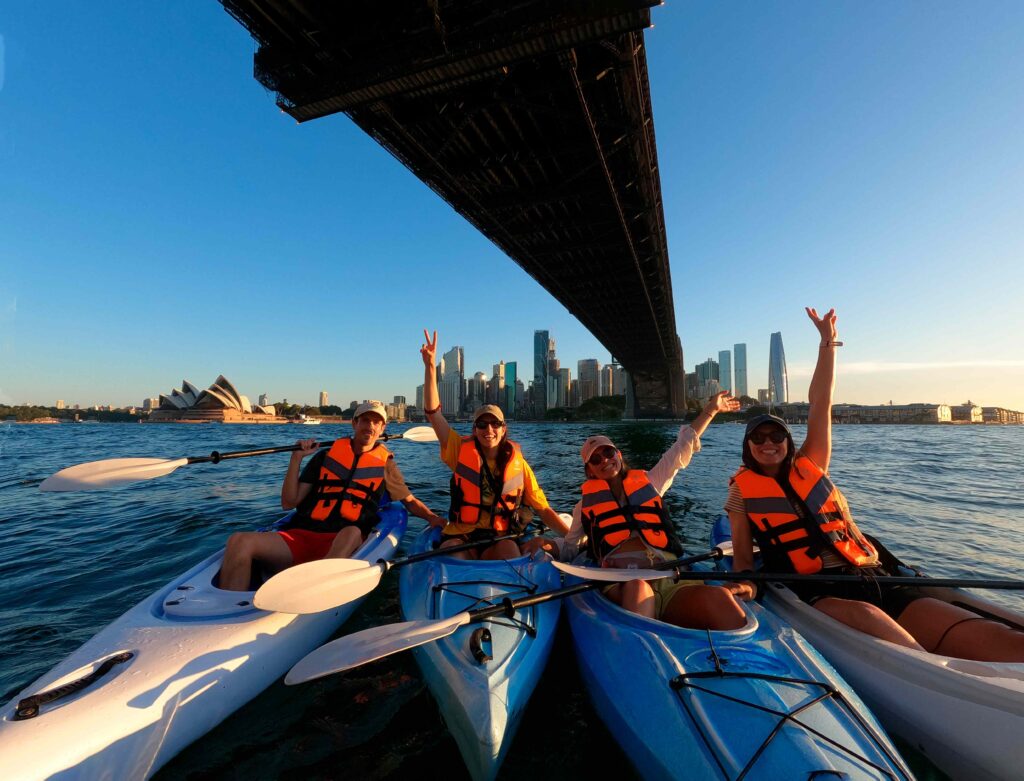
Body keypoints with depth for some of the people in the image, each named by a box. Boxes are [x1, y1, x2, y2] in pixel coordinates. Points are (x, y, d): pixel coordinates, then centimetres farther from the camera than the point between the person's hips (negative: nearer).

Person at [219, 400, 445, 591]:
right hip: (299, 537, 2)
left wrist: (431, 517, -1)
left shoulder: (385, 464, 14)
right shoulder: (325, 456, 16)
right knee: (239, 541, -24)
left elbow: (409, 500, 18)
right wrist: (296, 459, 3)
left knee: (351, 532, -38)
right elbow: (289, 503, 12)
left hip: (342, 544, -2)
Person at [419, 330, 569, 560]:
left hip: (499, 541, 0)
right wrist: (430, 366, -14)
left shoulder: (518, 464, 2)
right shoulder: (462, 451, 1)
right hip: (459, 538, 0)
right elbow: (432, 412, -6)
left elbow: (543, 509, 4)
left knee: (509, 550, -31)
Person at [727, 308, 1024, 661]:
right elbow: (742, 554, 6)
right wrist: (745, 583, -17)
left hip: (873, 580, 4)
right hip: (817, 594, -4)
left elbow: (820, 404, 11)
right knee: (865, 616, -40)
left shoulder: (808, 466, 15)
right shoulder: (742, 488, 7)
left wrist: (828, 342, 11)